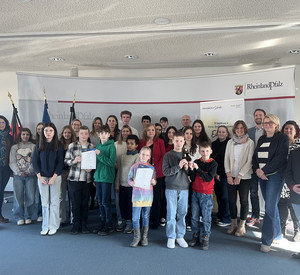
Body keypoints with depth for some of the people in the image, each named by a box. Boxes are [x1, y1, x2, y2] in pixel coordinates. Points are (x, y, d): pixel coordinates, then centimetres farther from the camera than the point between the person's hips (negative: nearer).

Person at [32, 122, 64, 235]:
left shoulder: (59, 146, -1)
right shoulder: (38, 146, 5)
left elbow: (60, 163, -4)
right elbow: (35, 161, 4)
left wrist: (54, 177, -10)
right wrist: (39, 177, -5)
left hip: (55, 176, -2)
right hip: (42, 177, 2)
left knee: (54, 202, 2)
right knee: (44, 202, 6)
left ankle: (53, 226, 11)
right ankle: (45, 226, 14)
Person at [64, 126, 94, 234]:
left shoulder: (92, 147, 8)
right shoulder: (72, 146, 3)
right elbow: (66, 160, 2)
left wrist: (91, 167, -5)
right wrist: (74, 161, -16)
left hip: (87, 179, 2)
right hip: (74, 178, -1)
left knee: (85, 202, 7)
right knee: (75, 202, 3)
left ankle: (84, 224, 19)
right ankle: (76, 224, 17)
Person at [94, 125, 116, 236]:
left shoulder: (111, 146, -8)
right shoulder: (98, 146, 12)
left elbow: (112, 162, -16)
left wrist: (100, 155, -20)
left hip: (107, 177, -6)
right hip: (98, 176, 6)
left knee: (105, 202, -4)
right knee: (100, 202, 12)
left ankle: (109, 226, 9)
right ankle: (102, 224, 24)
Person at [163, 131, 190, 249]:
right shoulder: (168, 155, 1)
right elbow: (165, 171, -9)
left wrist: (187, 168, -11)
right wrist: (178, 166, -18)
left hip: (184, 188, 3)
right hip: (171, 188, -2)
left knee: (182, 213, 7)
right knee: (171, 213, 0)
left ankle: (180, 236, 20)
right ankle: (171, 237, 13)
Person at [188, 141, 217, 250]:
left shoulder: (213, 164, -5)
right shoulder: (196, 162, 2)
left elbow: (209, 178, -17)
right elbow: (192, 179, 2)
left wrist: (198, 168, -22)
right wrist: (191, 169, -15)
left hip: (207, 194, -3)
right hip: (195, 193, 3)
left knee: (206, 217, 2)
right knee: (194, 216, 10)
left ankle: (205, 238, 15)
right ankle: (195, 236, 25)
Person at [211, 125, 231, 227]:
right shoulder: (214, 144, 12)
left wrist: (220, 173, -10)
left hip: (225, 174, -5)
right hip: (215, 174, 5)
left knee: (224, 196, -4)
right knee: (218, 195, 9)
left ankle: (226, 219, 8)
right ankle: (220, 217, 22)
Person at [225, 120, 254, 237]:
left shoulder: (250, 142, -4)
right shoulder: (230, 142, 7)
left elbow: (249, 161, -8)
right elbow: (226, 159, 6)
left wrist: (239, 176, -12)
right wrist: (228, 174, -4)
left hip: (244, 177, -3)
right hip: (231, 176, 3)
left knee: (244, 201, 4)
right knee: (231, 200, 5)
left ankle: (242, 226, 17)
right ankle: (234, 224, 20)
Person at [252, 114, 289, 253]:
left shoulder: (282, 138, -5)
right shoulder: (261, 139, 15)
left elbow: (280, 158, -15)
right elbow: (255, 157, 12)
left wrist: (264, 170, -17)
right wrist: (257, 170, -7)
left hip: (275, 175, -6)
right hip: (262, 176, 6)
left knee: (270, 207, -9)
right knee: (272, 205, 15)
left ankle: (266, 240, -2)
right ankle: (277, 233, 29)